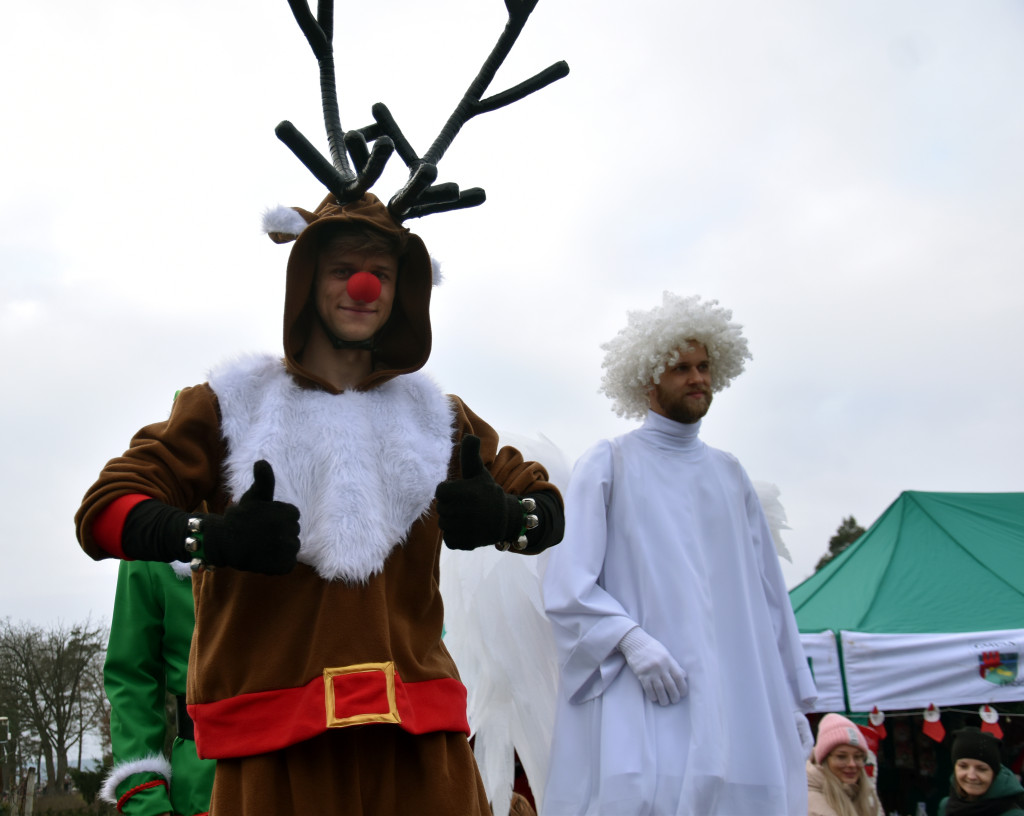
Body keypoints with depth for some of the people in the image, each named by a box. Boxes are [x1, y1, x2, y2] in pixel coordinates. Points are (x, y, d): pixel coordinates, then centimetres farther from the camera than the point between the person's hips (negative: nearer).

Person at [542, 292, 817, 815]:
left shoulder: (729, 475, 19)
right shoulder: (607, 464, 5)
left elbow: (767, 592, 17)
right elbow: (567, 586, -4)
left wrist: (793, 697, 14)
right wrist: (631, 640, -20)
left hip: (737, 697, 4)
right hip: (639, 700, -4)